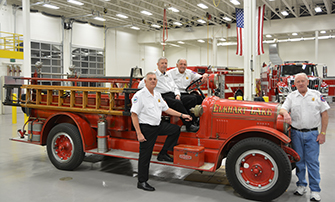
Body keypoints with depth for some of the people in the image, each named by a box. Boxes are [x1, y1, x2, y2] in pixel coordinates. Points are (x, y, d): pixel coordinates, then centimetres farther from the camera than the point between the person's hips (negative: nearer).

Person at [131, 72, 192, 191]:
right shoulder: (139, 95, -15)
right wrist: (139, 134, -22)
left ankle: (163, 154, 14)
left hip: (158, 125, 8)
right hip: (146, 128, -8)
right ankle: (142, 182, 15)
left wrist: (182, 115, 10)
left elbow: (166, 109, 17)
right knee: (145, 156, 0)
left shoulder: (157, 94, 10)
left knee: (176, 129, 8)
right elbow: (134, 115, -18)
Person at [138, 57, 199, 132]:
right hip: (163, 97, -6)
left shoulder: (168, 76, 27)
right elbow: (140, 85, -2)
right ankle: (189, 126, -30)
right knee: (178, 103, -33)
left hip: (173, 95, 6)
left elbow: (175, 88, 26)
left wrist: (177, 95, 3)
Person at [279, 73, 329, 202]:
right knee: (299, 160, 10)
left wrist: (323, 133, -4)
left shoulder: (316, 95, 3)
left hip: (312, 134, -2)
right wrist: (286, 114, -28)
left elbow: (324, 114, 2)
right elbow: (282, 109, -2)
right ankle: (301, 185, 25)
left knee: (312, 162, -1)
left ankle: (315, 190, 8)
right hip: (296, 133, 2)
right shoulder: (291, 96, 7)